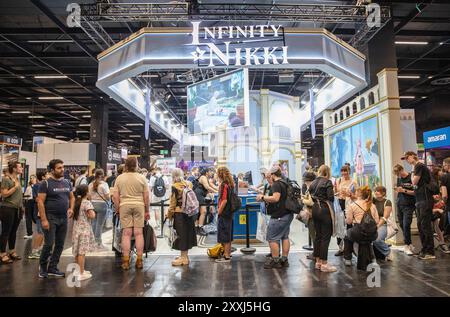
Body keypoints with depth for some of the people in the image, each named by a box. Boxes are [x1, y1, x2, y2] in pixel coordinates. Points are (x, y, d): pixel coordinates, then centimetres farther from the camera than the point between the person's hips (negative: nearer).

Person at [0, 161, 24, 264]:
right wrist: (15, 186, -17)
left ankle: (12, 252, 24)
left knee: (13, 231, 14)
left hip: (17, 209, 7)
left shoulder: (17, 179, 11)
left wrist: (21, 206, 17)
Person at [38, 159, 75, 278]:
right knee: (49, 244, -4)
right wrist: (43, 219, -16)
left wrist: (71, 208, 0)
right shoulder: (46, 183, -7)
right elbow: (40, 202, -11)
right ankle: (42, 267, 18)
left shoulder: (67, 182, 10)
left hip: (63, 218, 5)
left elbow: (72, 197, 19)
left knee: (60, 245, 8)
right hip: (51, 218, -5)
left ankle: (52, 268, 21)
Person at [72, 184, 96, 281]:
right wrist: (88, 215, -2)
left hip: (76, 228, 8)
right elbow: (92, 215, -22)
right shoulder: (87, 202, -14)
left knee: (77, 251, 14)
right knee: (82, 251, -5)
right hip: (84, 229, -8)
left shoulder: (76, 202, 8)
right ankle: (81, 274, -1)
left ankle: (80, 270, 27)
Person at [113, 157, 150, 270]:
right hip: (139, 206, 0)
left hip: (124, 206, 1)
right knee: (138, 233, 4)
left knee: (126, 233, 5)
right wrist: (147, 210, 10)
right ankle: (139, 260, 10)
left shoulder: (119, 178, 3)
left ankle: (126, 261, 9)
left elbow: (116, 197, 2)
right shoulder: (142, 178, 0)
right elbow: (146, 196, 1)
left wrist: (117, 210, 13)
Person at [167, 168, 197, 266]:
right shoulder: (188, 184, 4)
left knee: (181, 234, 2)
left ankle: (183, 258, 10)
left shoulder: (175, 186, -13)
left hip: (179, 213, -7)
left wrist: (169, 214, 2)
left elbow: (173, 202, -10)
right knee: (187, 233, 15)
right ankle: (185, 255, 28)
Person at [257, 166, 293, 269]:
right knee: (285, 237, 14)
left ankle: (275, 261, 2)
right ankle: (284, 260, 20)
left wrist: (263, 197, -14)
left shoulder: (276, 184, -14)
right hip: (288, 214, 10)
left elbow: (275, 198, -26)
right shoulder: (284, 184, 16)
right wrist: (266, 199, 25)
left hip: (279, 216, -10)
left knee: (272, 238, -2)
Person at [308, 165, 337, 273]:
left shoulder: (313, 183, 10)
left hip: (315, 209, 7)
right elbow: (331, 198, -13)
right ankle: (324, 264, 1)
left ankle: (318, 261, 20)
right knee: (326, 236, -2)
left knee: (318, 235, 13)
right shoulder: (327, 182, -7)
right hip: (325, 210, -6)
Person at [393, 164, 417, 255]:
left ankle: (407, 247, -1)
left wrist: (404, 190, -17)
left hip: (408, 205, -7)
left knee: (406, 225, -11)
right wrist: (397, 189, 2)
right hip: (399, 205, 7)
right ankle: (410, 244, 19)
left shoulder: (411, 178, -9)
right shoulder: (399, 178, 13)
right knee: (402, 225, 7)